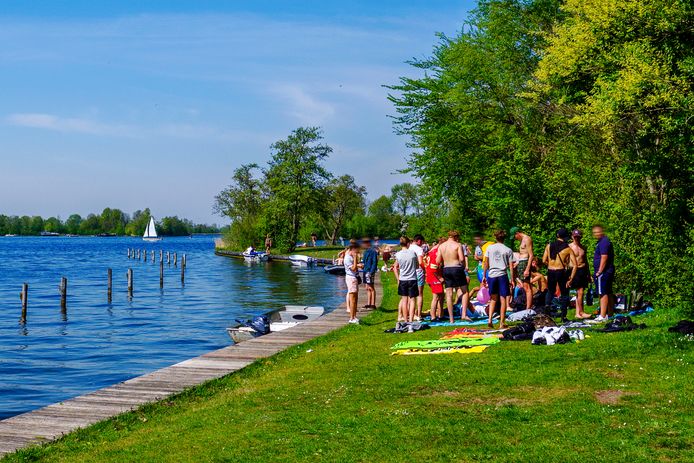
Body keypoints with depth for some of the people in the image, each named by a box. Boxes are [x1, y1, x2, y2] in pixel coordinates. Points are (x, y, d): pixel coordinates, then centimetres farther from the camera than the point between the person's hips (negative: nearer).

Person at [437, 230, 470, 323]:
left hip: (446, 270, 4)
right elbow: (462, 259, -15)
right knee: (465, 291, 10)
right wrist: (464, 266, 3)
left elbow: (438, 261, 3)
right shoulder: (457, 245, -6)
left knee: (449, 294, 6)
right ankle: (464, 314, -3)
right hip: (457, 268, -4)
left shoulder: (441, 246, 6)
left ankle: (451, 318, 6)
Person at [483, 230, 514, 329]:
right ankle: (502, 323, 5)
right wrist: (512, 280, 5)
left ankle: (490, 319, 1)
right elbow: (510, 267, -1)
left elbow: (486, 264, 6)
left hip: (491, 275, 2)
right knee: (503, 299, 4)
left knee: (493, 299, 15)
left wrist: (484, 277, 12)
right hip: (502, 275, -2)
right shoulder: (508, 250, 0)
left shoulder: (490, 248, 4)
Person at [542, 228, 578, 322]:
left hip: (550, 271, 2)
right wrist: (571, 279, -7)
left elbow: (544, 261, 2)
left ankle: (547, 306, 3)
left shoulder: (549, 246, 2)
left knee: (550, 291, 24)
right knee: (564, 294, 11)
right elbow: (575, 265, -9)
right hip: (561, 272, -2)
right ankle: (563, 316, 8)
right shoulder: (568, 249, -3)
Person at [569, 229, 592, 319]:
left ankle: (577, 313, 9)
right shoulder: (569, 247, -3)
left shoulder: (583, 247, 15)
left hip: (583, 270, 5)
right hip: (575, 270, -5)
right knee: (580, 292, -10)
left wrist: (588, 274, 21)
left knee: (579, 292, 5)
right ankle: (581, 312, -4)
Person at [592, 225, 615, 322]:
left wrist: (599, 272, -22)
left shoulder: (603, 242, -15)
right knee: (609, 293, 14)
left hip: (603, 272, -11)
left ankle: (602, 316, -15)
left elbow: (604, 257, -22)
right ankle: (610, 314, 21)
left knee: (603, 293, -12)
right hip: (609, 272, 11)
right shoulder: (604, 241, 18)